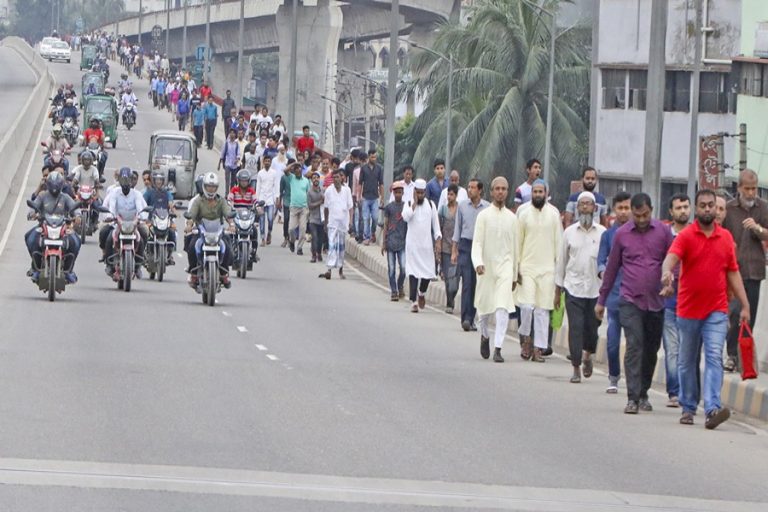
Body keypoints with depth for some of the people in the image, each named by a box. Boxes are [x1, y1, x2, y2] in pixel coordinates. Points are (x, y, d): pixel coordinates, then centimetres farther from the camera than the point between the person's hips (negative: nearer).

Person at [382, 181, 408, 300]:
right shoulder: (389, 207, 4)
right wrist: (383, 243, 3)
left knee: (403, 268, -7)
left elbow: (409, 225, 11)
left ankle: (400, 286, 18)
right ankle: (393, 292, 8)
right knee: (391, 269, 0)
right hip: (391, 242, 0)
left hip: (403, 242, 0)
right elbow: (385, 226, 6)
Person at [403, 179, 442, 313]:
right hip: (412, 243, -2)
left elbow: (435, 224, 8)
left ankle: (422, 293, 28)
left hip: (427, 244, 2)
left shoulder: (431, 205, 7)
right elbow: (406, 217, -17)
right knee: (413, 272, -6)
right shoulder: (409, 204, 2)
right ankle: (414, 301, -6)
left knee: (428, 272, 0)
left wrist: (438, 241, 1)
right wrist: (415, 203, -12)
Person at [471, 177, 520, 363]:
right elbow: (477, 243, -7)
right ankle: (484, 335, 39)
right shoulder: (484, 216, -1)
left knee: (503, 308, -14)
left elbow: (516, 247, 14)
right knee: (485, 308, 10)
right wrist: (478, 263, -25)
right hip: (486, 267, -1)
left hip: (505, 266, 1)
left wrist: (515, 275, 16)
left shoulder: (512, 218, 7)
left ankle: (497, 348, -16)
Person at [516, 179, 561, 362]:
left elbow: (558, 241, 9)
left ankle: (538, 348, 4)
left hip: (547, 269, 1)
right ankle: (526, 337, 12)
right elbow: (517, 242, 5)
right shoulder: (524, 213, 2)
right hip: (527, 267, -1)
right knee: (527, 306, -12)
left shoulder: (554, 213, 5)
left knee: (543, 310, 1)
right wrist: (516, 268, 0)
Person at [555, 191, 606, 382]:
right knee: (575, 328, -5)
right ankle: (576, 369, -1)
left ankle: (587, 355, 35)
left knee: (592, 327, 5)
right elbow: (562, 261, 11)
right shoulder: (569, 232, 6)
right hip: (574, 287, 0)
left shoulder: (602, 233, 3)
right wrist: (557, 290, 11)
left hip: (595, 288, 0)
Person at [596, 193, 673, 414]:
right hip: (630, 300, -2)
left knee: (651, 349, 8)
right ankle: (633, 398, -15)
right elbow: (612, 268, 11)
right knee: (634, 346, -13)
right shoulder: (622, 234, 3)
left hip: (655, 302, 2)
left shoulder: (663, 232, 3)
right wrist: (601, 300, 14)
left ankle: (643, 394, 23)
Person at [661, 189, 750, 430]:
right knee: (687, 361, 10)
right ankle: (688, 408, 23)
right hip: (688, 309, -1)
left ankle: (713, 409, -23)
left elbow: (733, 272, 12)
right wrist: (667, 273, -44)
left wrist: (744, 305, 8)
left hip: (717, 311, 1)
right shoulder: (686, 236, -3)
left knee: (714, 357, -13)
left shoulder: (726, 237, 8)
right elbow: (671, 258, -21)